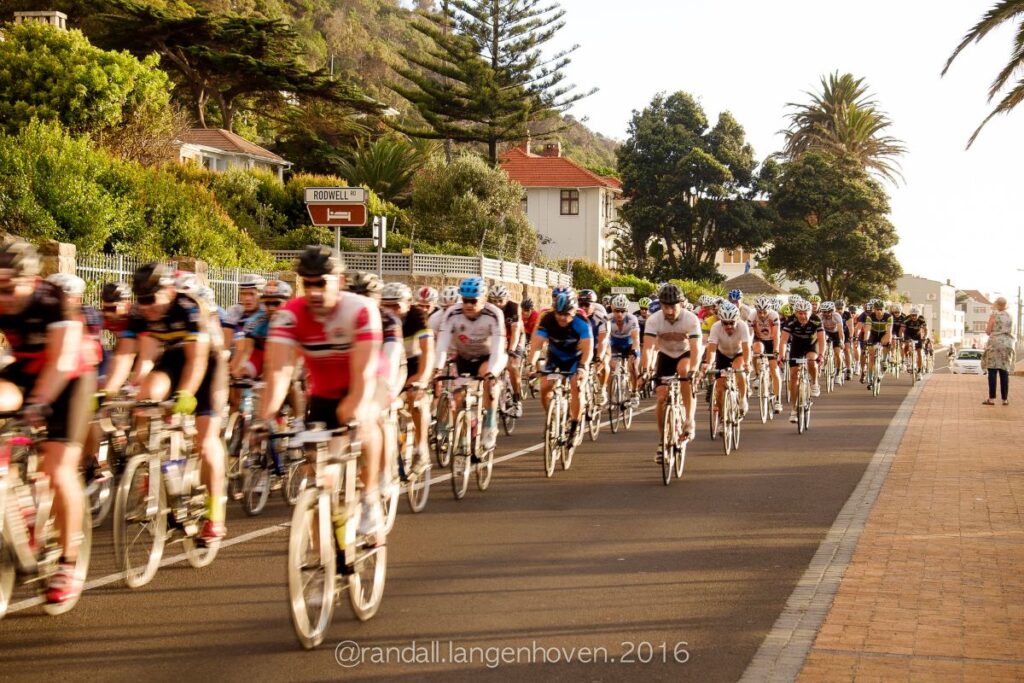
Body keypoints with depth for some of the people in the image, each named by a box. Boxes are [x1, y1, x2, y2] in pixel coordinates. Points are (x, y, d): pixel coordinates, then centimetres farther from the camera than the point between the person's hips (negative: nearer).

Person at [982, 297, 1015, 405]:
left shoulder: (994, 315, -4)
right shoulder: (1010, 317, 11)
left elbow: (988, 331, -5)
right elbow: (1011, 332, 19)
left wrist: (987, 328, 16)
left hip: (995, 343, -5)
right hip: (1007, 344, 5)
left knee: (992, 371, -5)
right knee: (1004, 372, 6)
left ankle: (992, 398, -10)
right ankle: (1005, 399, 5)